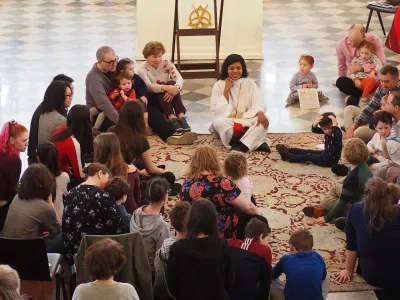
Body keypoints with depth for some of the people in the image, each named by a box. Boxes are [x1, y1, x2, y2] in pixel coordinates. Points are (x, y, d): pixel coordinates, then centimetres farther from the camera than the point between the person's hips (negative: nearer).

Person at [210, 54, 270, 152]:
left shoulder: (250, 83, 4)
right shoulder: (219, 85, -2)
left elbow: (258, 104, -7)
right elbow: (217, 111, -9)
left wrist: (260, 113, -30)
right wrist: (226, 91, -16)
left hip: (247, 122, 2)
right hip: (228, 123, -2)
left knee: (264, 119, -27)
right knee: (219, 122, -35)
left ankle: (242, 146, -40)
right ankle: (256, 143, -36)